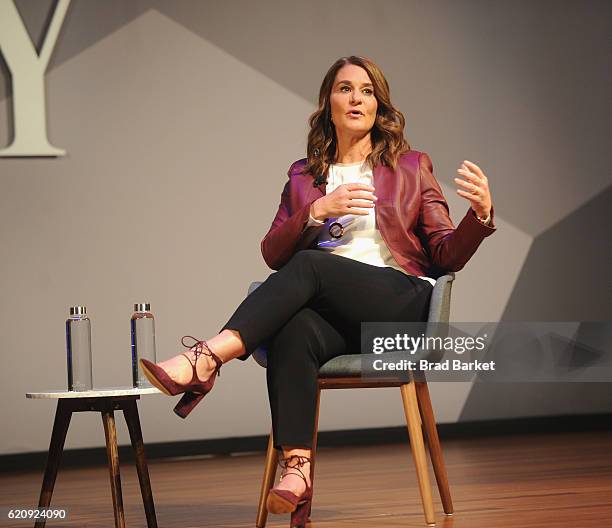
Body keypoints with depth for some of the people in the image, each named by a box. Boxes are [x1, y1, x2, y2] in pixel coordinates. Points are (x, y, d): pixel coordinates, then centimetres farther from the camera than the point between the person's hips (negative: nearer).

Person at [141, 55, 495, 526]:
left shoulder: (411, 167, 17)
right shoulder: (303, 177, 22)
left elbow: (447, 256, 10)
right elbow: (273, 254, 11)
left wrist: (480, 215, -11)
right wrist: (318, 210, -6)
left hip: (403, 306, -2)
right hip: (333, 316, 2)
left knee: (310, 266, -32)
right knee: (295, 333, -36)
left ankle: (207, 360, -46)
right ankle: (297, 471, -48)